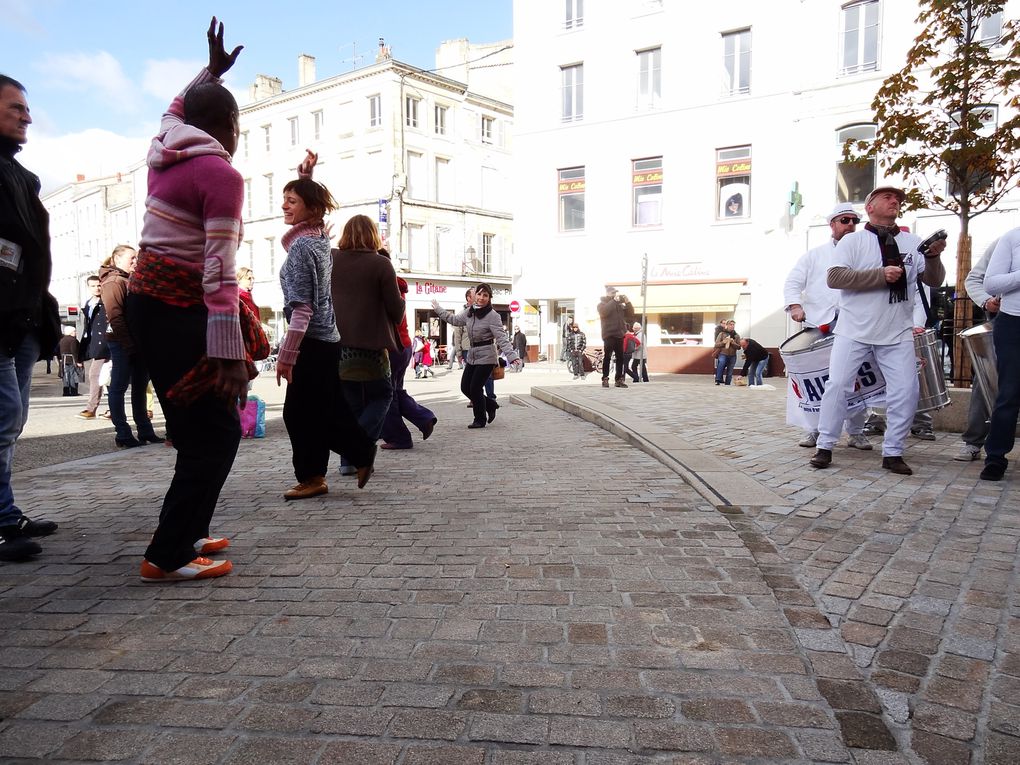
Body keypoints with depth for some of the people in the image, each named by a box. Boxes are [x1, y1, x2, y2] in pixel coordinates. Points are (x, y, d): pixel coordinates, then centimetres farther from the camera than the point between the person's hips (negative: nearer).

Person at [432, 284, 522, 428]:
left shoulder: (492, 316, -16)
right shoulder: (469, 312, 4)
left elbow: (502, 338, -23)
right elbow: (454, 319, 23)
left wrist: (512, 357, -34)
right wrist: (438, 309, 29)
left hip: (486, 357, -7)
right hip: (472, 355, 7)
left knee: (475, 388, -5)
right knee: (465, 387, 9)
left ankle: (480, 420, 17)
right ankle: (490, 405, 30)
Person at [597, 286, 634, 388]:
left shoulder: (620, 304, 17)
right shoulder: (602, 304, 5)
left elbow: (630, 315, 11)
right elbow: (604, 311, -17)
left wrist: (627, 302, -1)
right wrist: (614, 300, -16)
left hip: (619, 335, 5)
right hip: (609, 335, -5)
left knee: (620, 358, 4)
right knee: (607, 357, -6)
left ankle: (619, 379, 8)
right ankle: (605, 379, -4)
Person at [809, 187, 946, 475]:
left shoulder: (912, 242, 8)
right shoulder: (852, 241, -1)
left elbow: (934, 281, 6)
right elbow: (834, 277, -14)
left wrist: (933, 257, -14)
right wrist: (881, 275, -21)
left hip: (898, 334, 3)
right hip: (854, 331, -3)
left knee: (906, 391, -1)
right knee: (838, 385, -4)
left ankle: (892, 452, 12)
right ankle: (825, 447, 8)